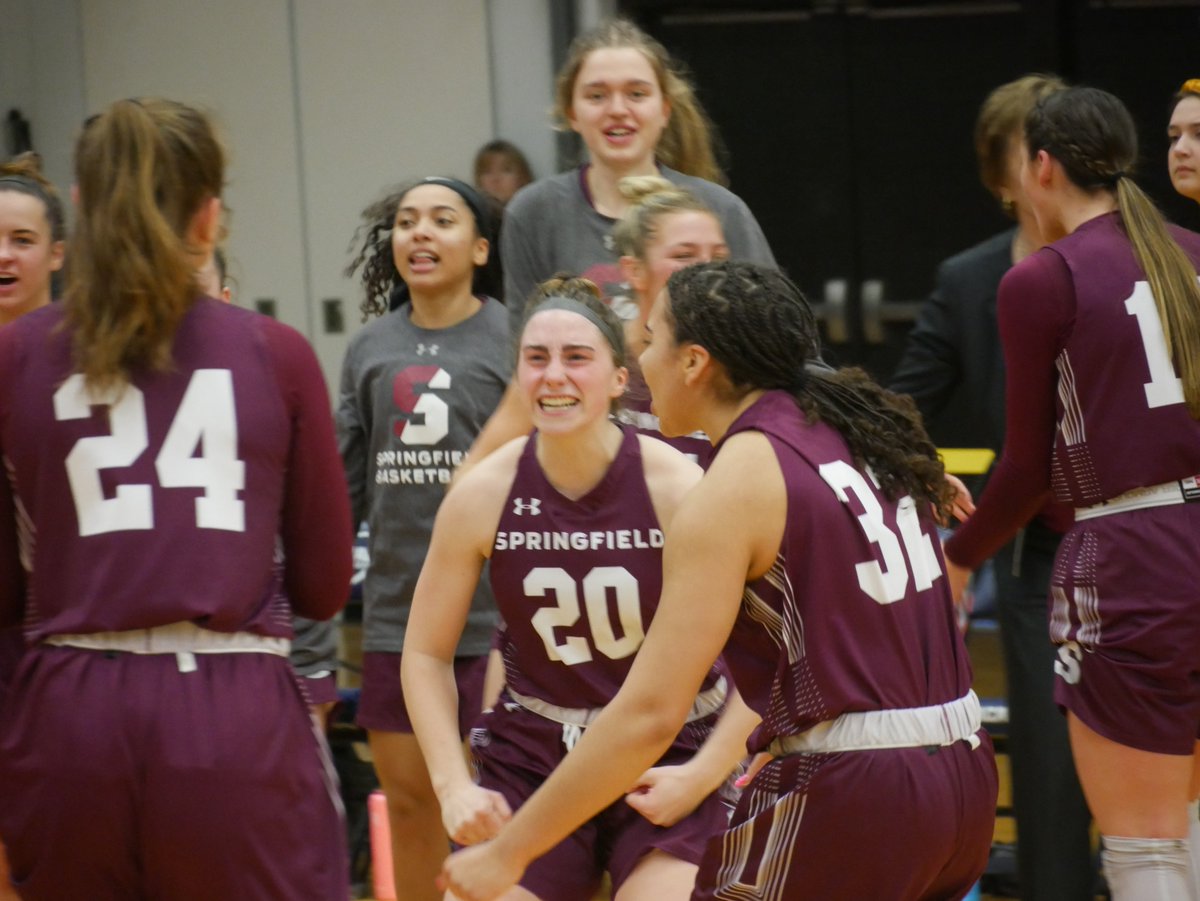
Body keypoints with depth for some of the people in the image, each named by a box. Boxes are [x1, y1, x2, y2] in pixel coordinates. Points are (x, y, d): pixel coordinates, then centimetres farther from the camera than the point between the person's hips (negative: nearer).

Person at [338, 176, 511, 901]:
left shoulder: (513, 340, -3)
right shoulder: (371, 350, 10)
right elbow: (342, 487, 15)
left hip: (496, 616, -4)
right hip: (397, 616, 4)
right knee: (410, 807, 12)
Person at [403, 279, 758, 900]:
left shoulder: (677, 488, -15)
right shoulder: (483, 495, -8)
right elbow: (426, 654, 3)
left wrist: (702, 775, -14)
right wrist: (454, 787, -8)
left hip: (668, 759, -2)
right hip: (531, 759, 2)